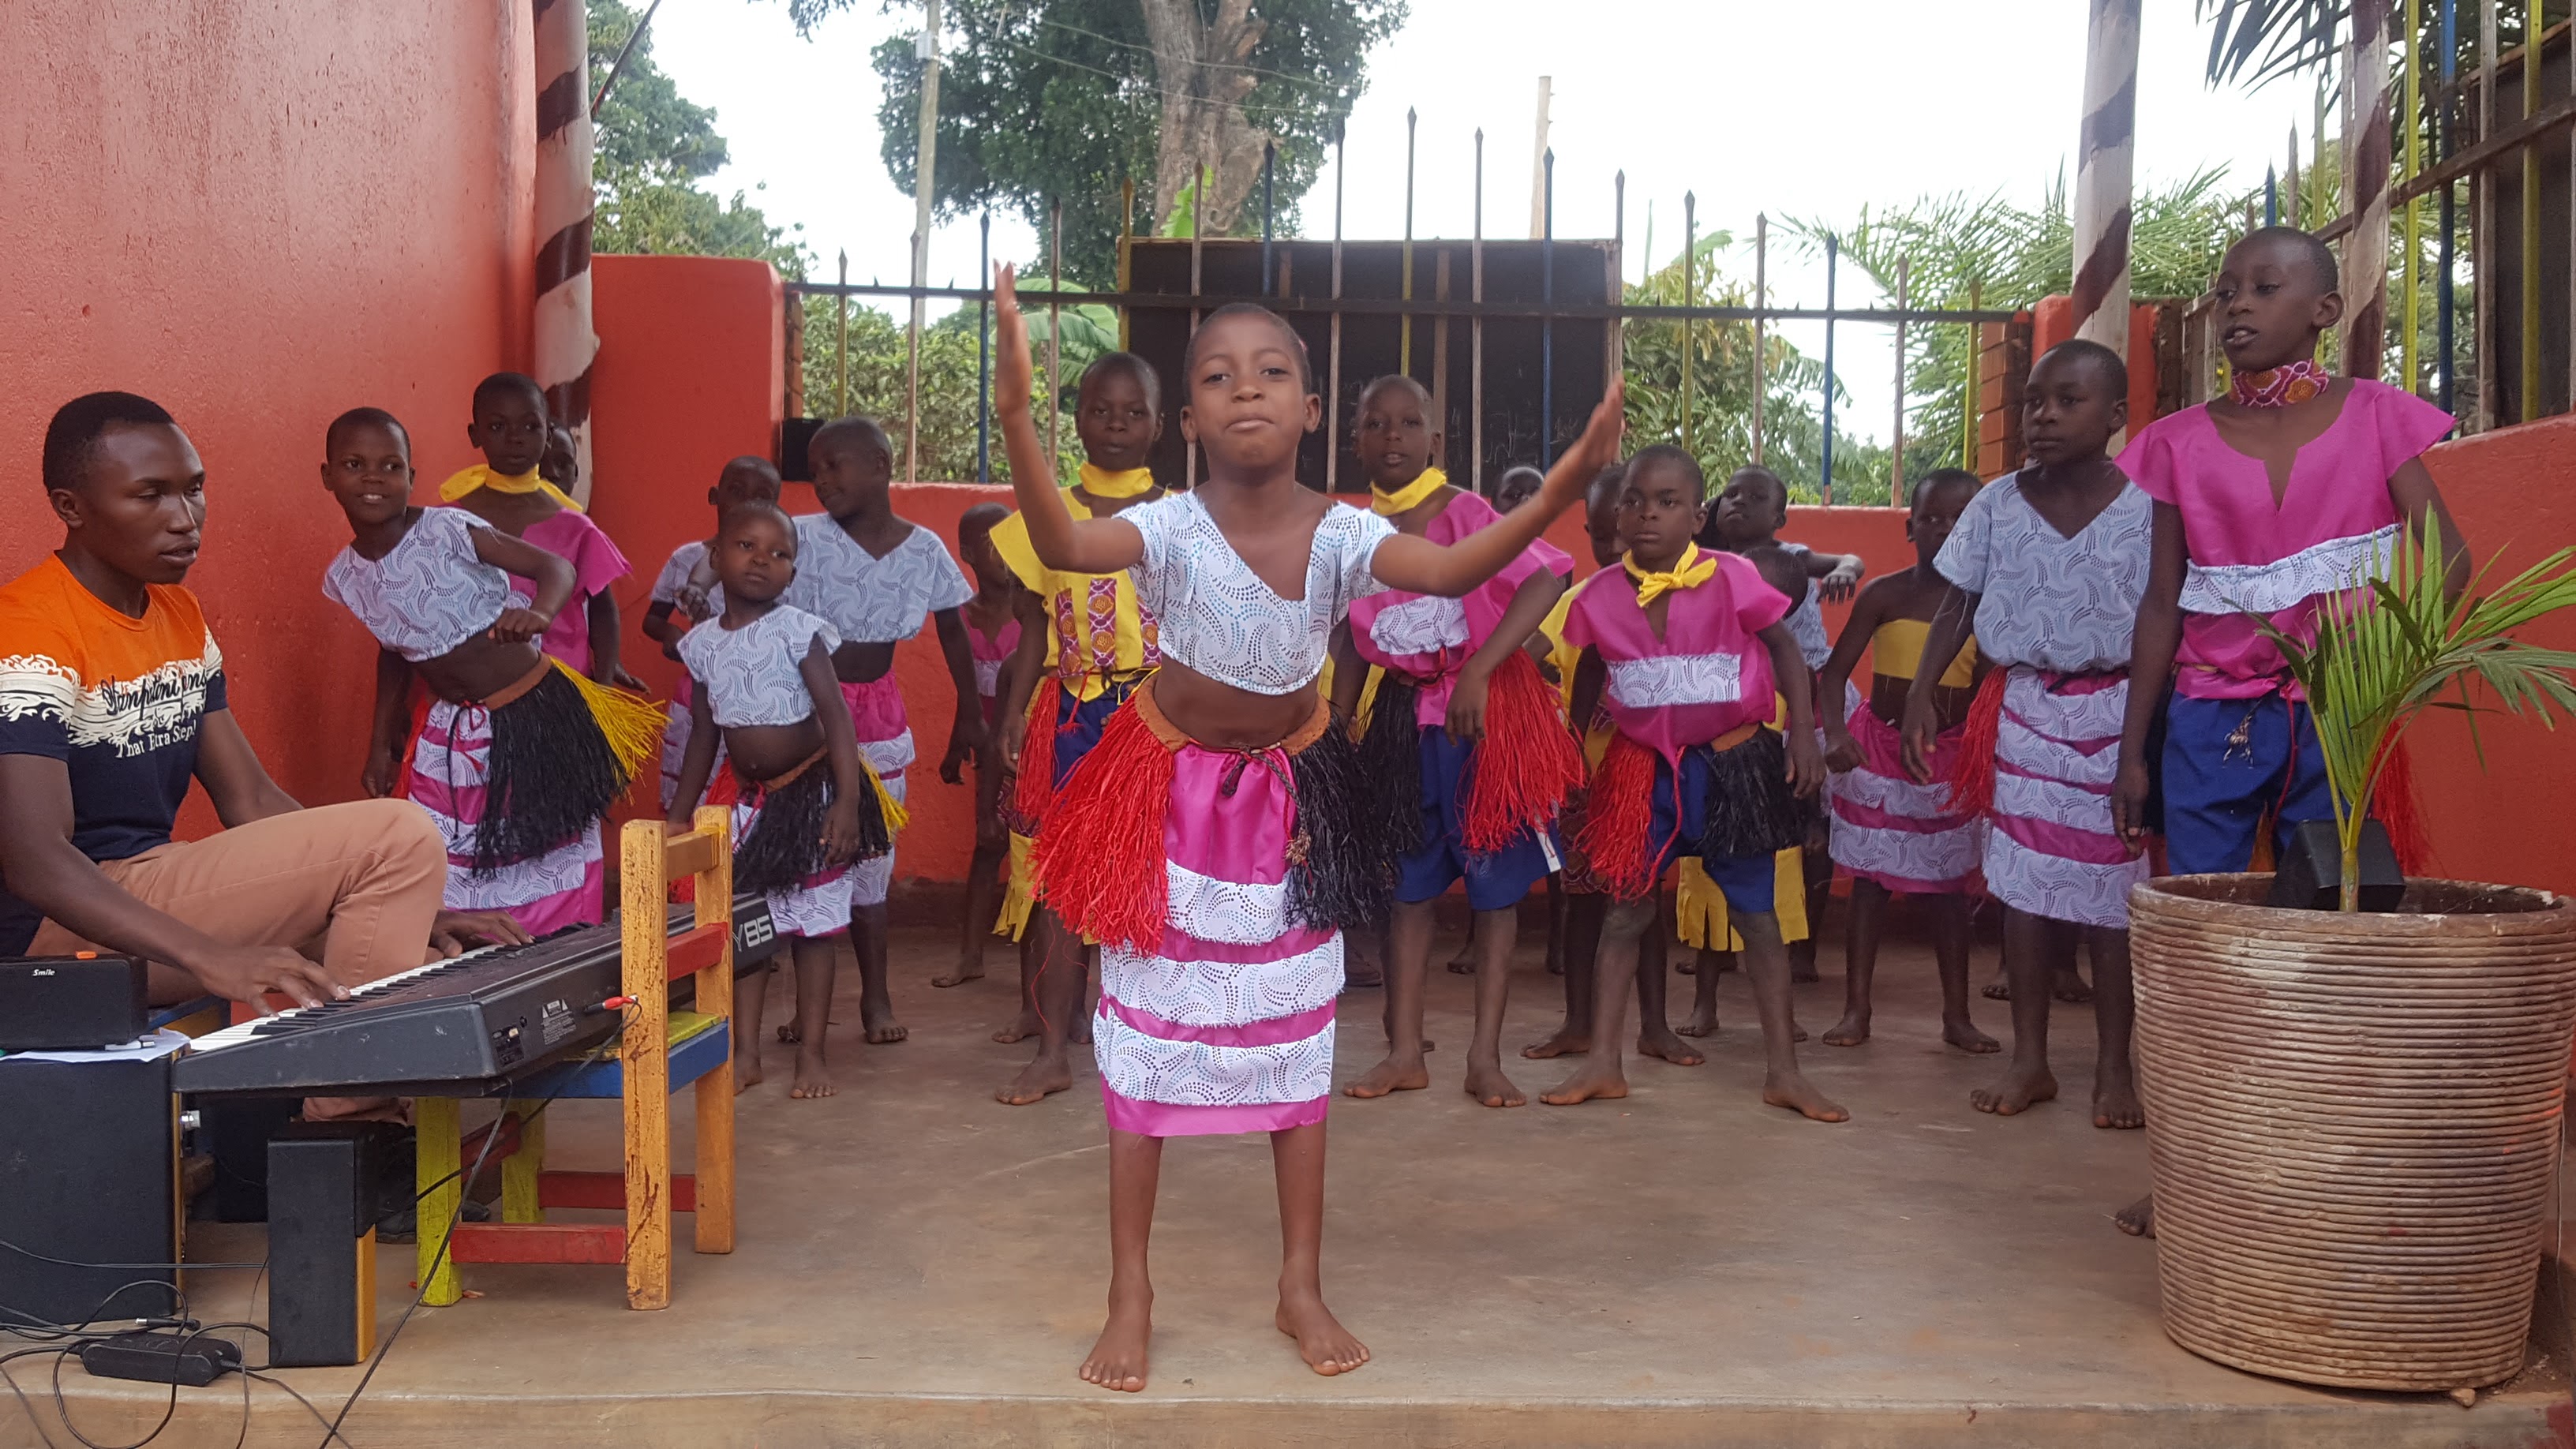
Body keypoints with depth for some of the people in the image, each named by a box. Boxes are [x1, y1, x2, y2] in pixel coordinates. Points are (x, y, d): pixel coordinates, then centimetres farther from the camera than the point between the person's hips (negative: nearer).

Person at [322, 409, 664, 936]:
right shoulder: (344, 578, 0)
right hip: (453, 732, 4)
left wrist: (537, 613, -39)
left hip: (535, 711, -4)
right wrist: (381, 743, 13)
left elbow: (556, 566, -18)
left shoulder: (447, 529, -17)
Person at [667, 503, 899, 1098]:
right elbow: (704, 733, 11)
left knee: (813, 925, 2)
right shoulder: (704, 642, 2)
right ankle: (746, 1054, 17)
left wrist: (847, 802, -25)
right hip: (747, 798, 5)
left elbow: (836, 717, -17)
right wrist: (679, 814, 12)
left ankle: (811, 1055, 11)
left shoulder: (798, 632, -13)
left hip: (809, 791, -4)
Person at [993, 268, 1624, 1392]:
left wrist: (1560, 488, -45)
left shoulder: (1340, 533, -15)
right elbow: (1063, 546, -40)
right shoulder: (1173, 528, -21)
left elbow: (1454, 569, -30)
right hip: (1170, 793, -2)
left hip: (1289, 801, 2)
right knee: (1144, 1037, 5)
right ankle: (1130, 1296, 20)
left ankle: (1301, 1288, 26)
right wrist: (1015, 413, -56)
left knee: (1297, 1044, 10)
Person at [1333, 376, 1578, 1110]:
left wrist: (1477, 672, -33)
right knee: (1407, 883, 10)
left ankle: (1485, 1058, 11)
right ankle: (1405, 1054, 18)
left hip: (1490, 712, -5)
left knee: (1496, 884, 3)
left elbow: (1547, 578, -26)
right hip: (1405, 717, 5)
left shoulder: (1465, 513, -13)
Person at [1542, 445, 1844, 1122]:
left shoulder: (1733, 579, -13)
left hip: (1733, 762, -2)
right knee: (1625, 911, 6)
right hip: (1643, 767, 2)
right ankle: (1603, 1063, 15)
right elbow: (1589, 680, 10)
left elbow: (1785, 651, -4)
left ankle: (1783, 1071, 14)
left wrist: (1803, 732, -12)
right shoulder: (1600, 596, -5)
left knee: (1758, 916, 5)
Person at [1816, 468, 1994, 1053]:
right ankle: (1856, 1010, 9)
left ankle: (1957, 1015, 16)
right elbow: (1835, 671, -10)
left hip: (1947, 756, 1)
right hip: (1878, 748, -1)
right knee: (1870, 882, 3)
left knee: (1947, 887, 8)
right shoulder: (1884, 595, -8)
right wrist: (1835, 734, -25)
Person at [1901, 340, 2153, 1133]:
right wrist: (1921, 692, -2)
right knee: (2023, 882, 4)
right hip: (2022, 707, 2)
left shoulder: (2145, 510, -6)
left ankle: (2114, 1067, 14)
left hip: (2114, 710, -2)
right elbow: (1956, 606, 7)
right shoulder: (1997, 504, 2)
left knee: (2111, 888, 2)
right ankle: (2029, 1059, 15)